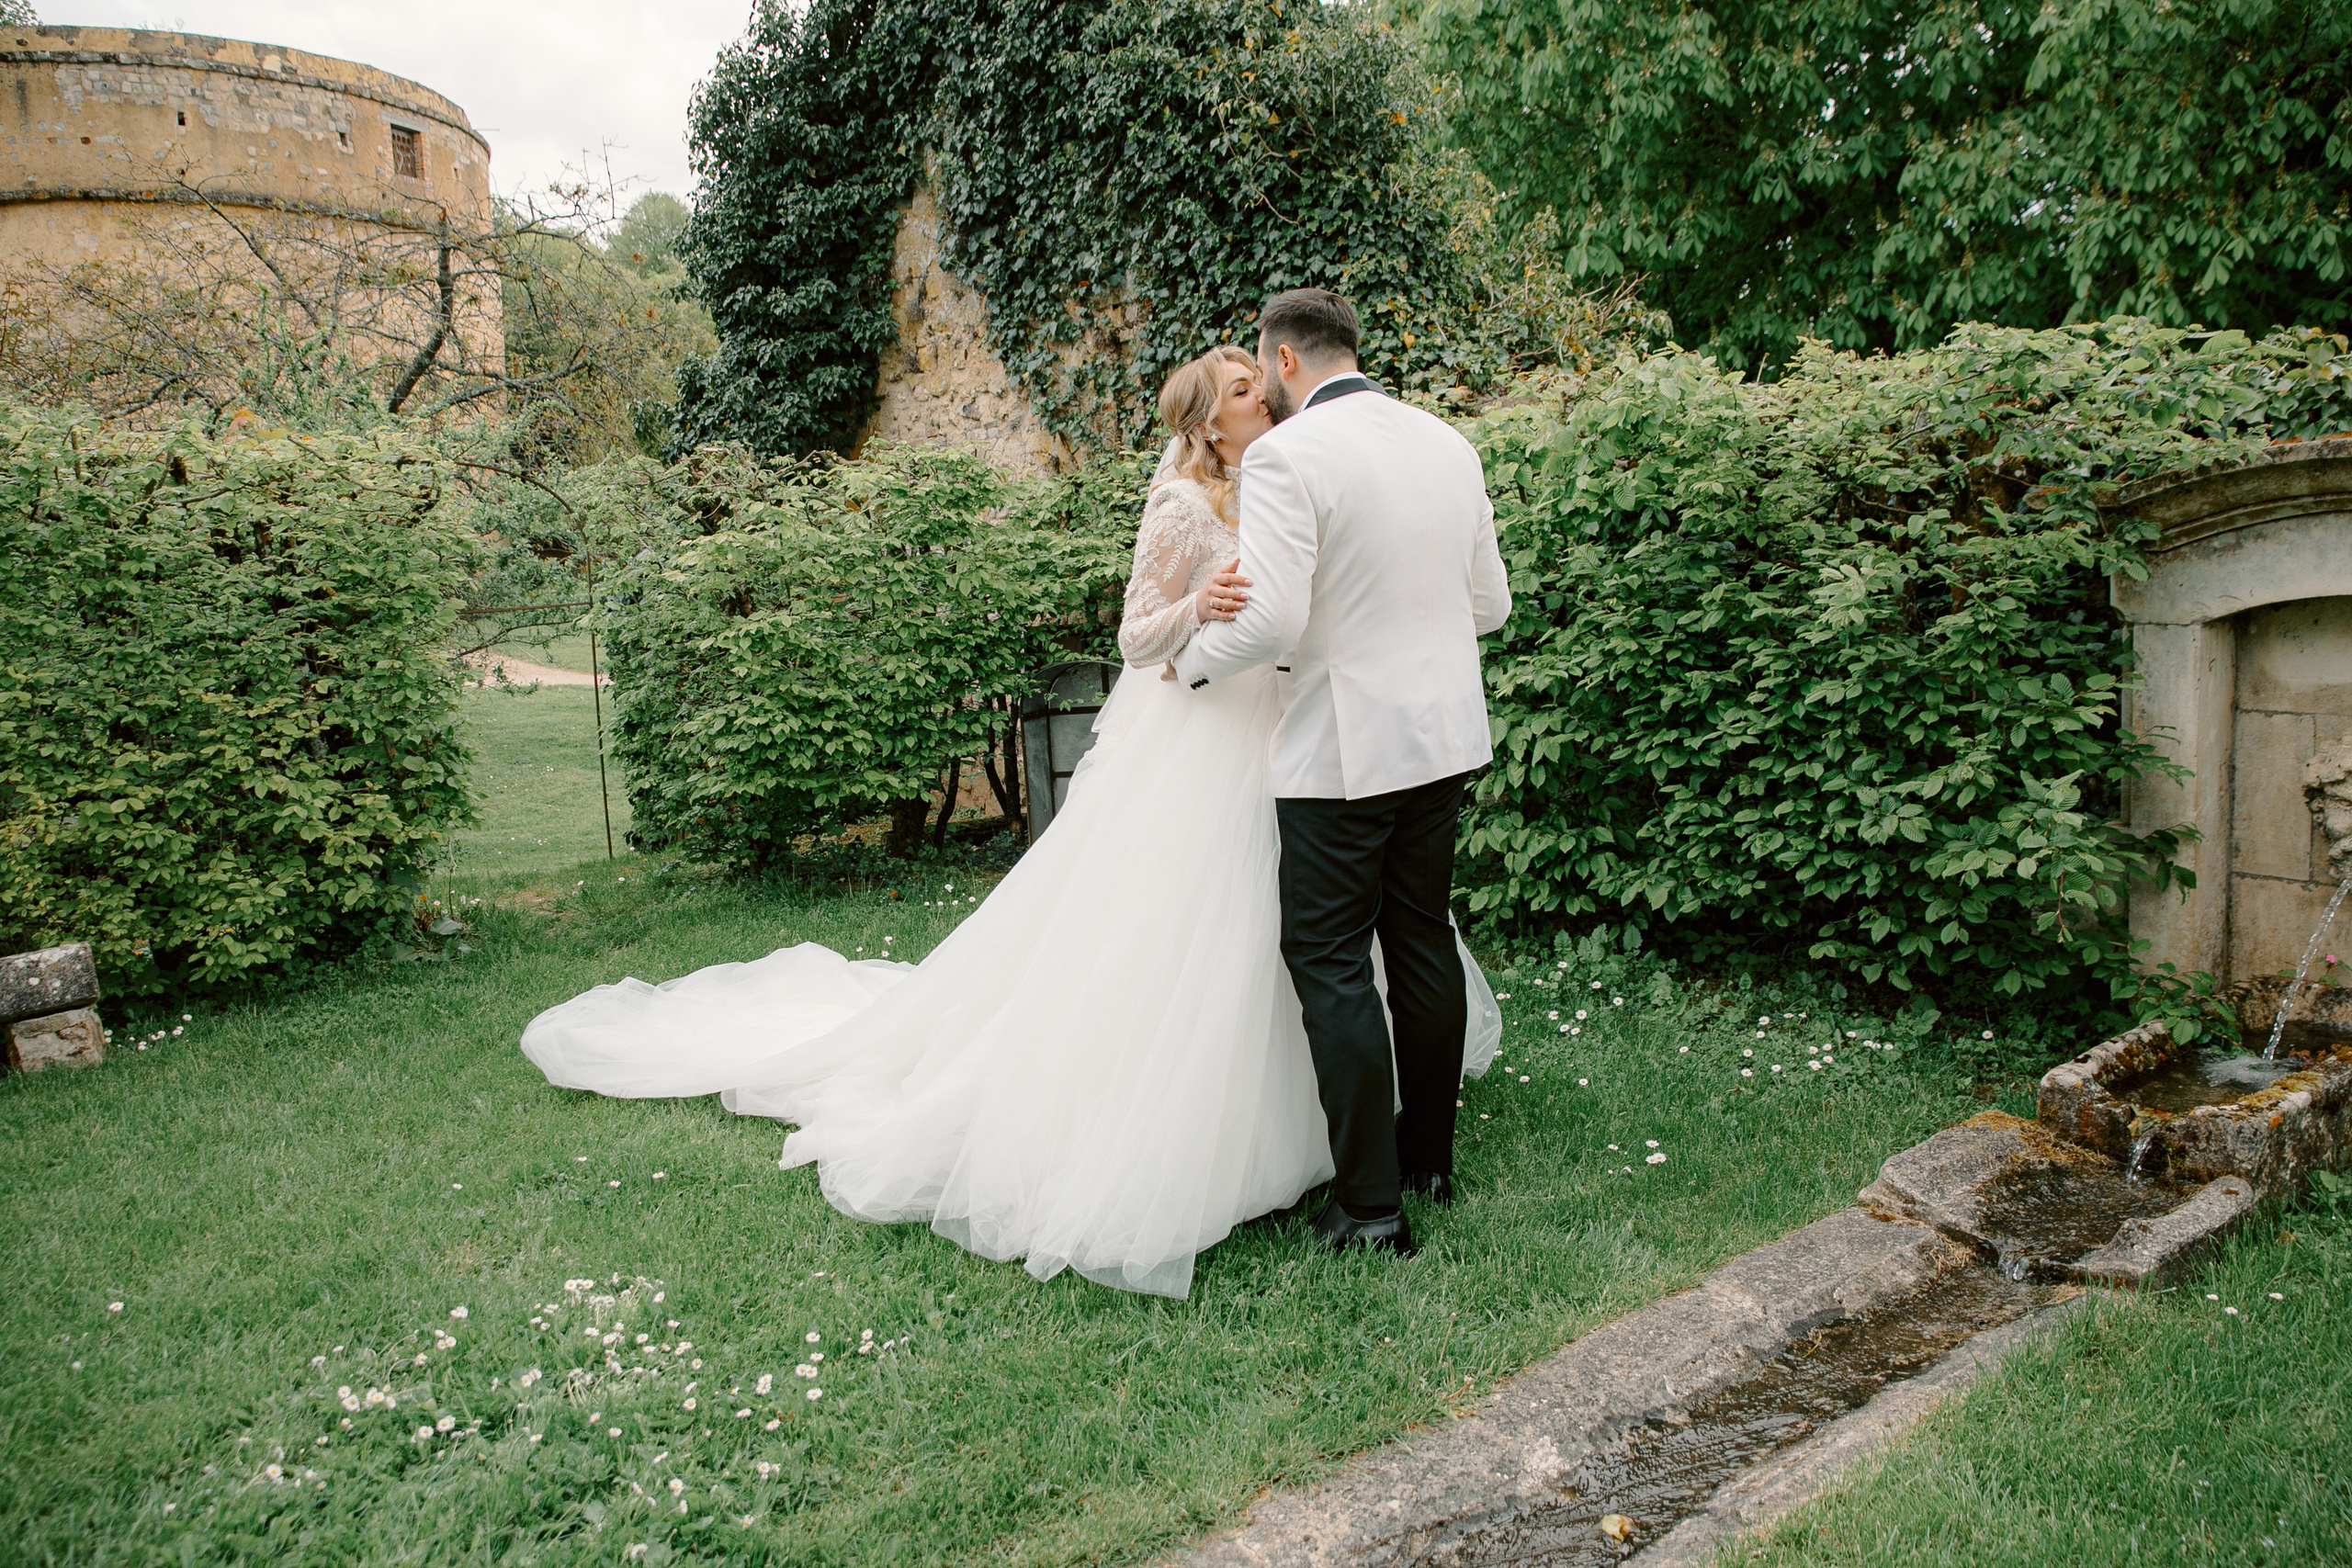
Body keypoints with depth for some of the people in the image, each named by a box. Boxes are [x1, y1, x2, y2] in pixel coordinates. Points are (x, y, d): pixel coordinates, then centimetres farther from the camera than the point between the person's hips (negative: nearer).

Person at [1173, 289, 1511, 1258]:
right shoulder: (1449, 444, 8)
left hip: (1343, 749, -7)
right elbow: (1490, 605, 13)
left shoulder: (1285, 456, -14)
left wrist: (1190, 665, -2)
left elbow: (1268, 624, -21)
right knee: (1423, 941, 17)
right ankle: (1429, 1156, 31)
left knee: (1330, 964, 3)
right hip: (1443, 733, 7)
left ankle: (1371, 1203, 8)